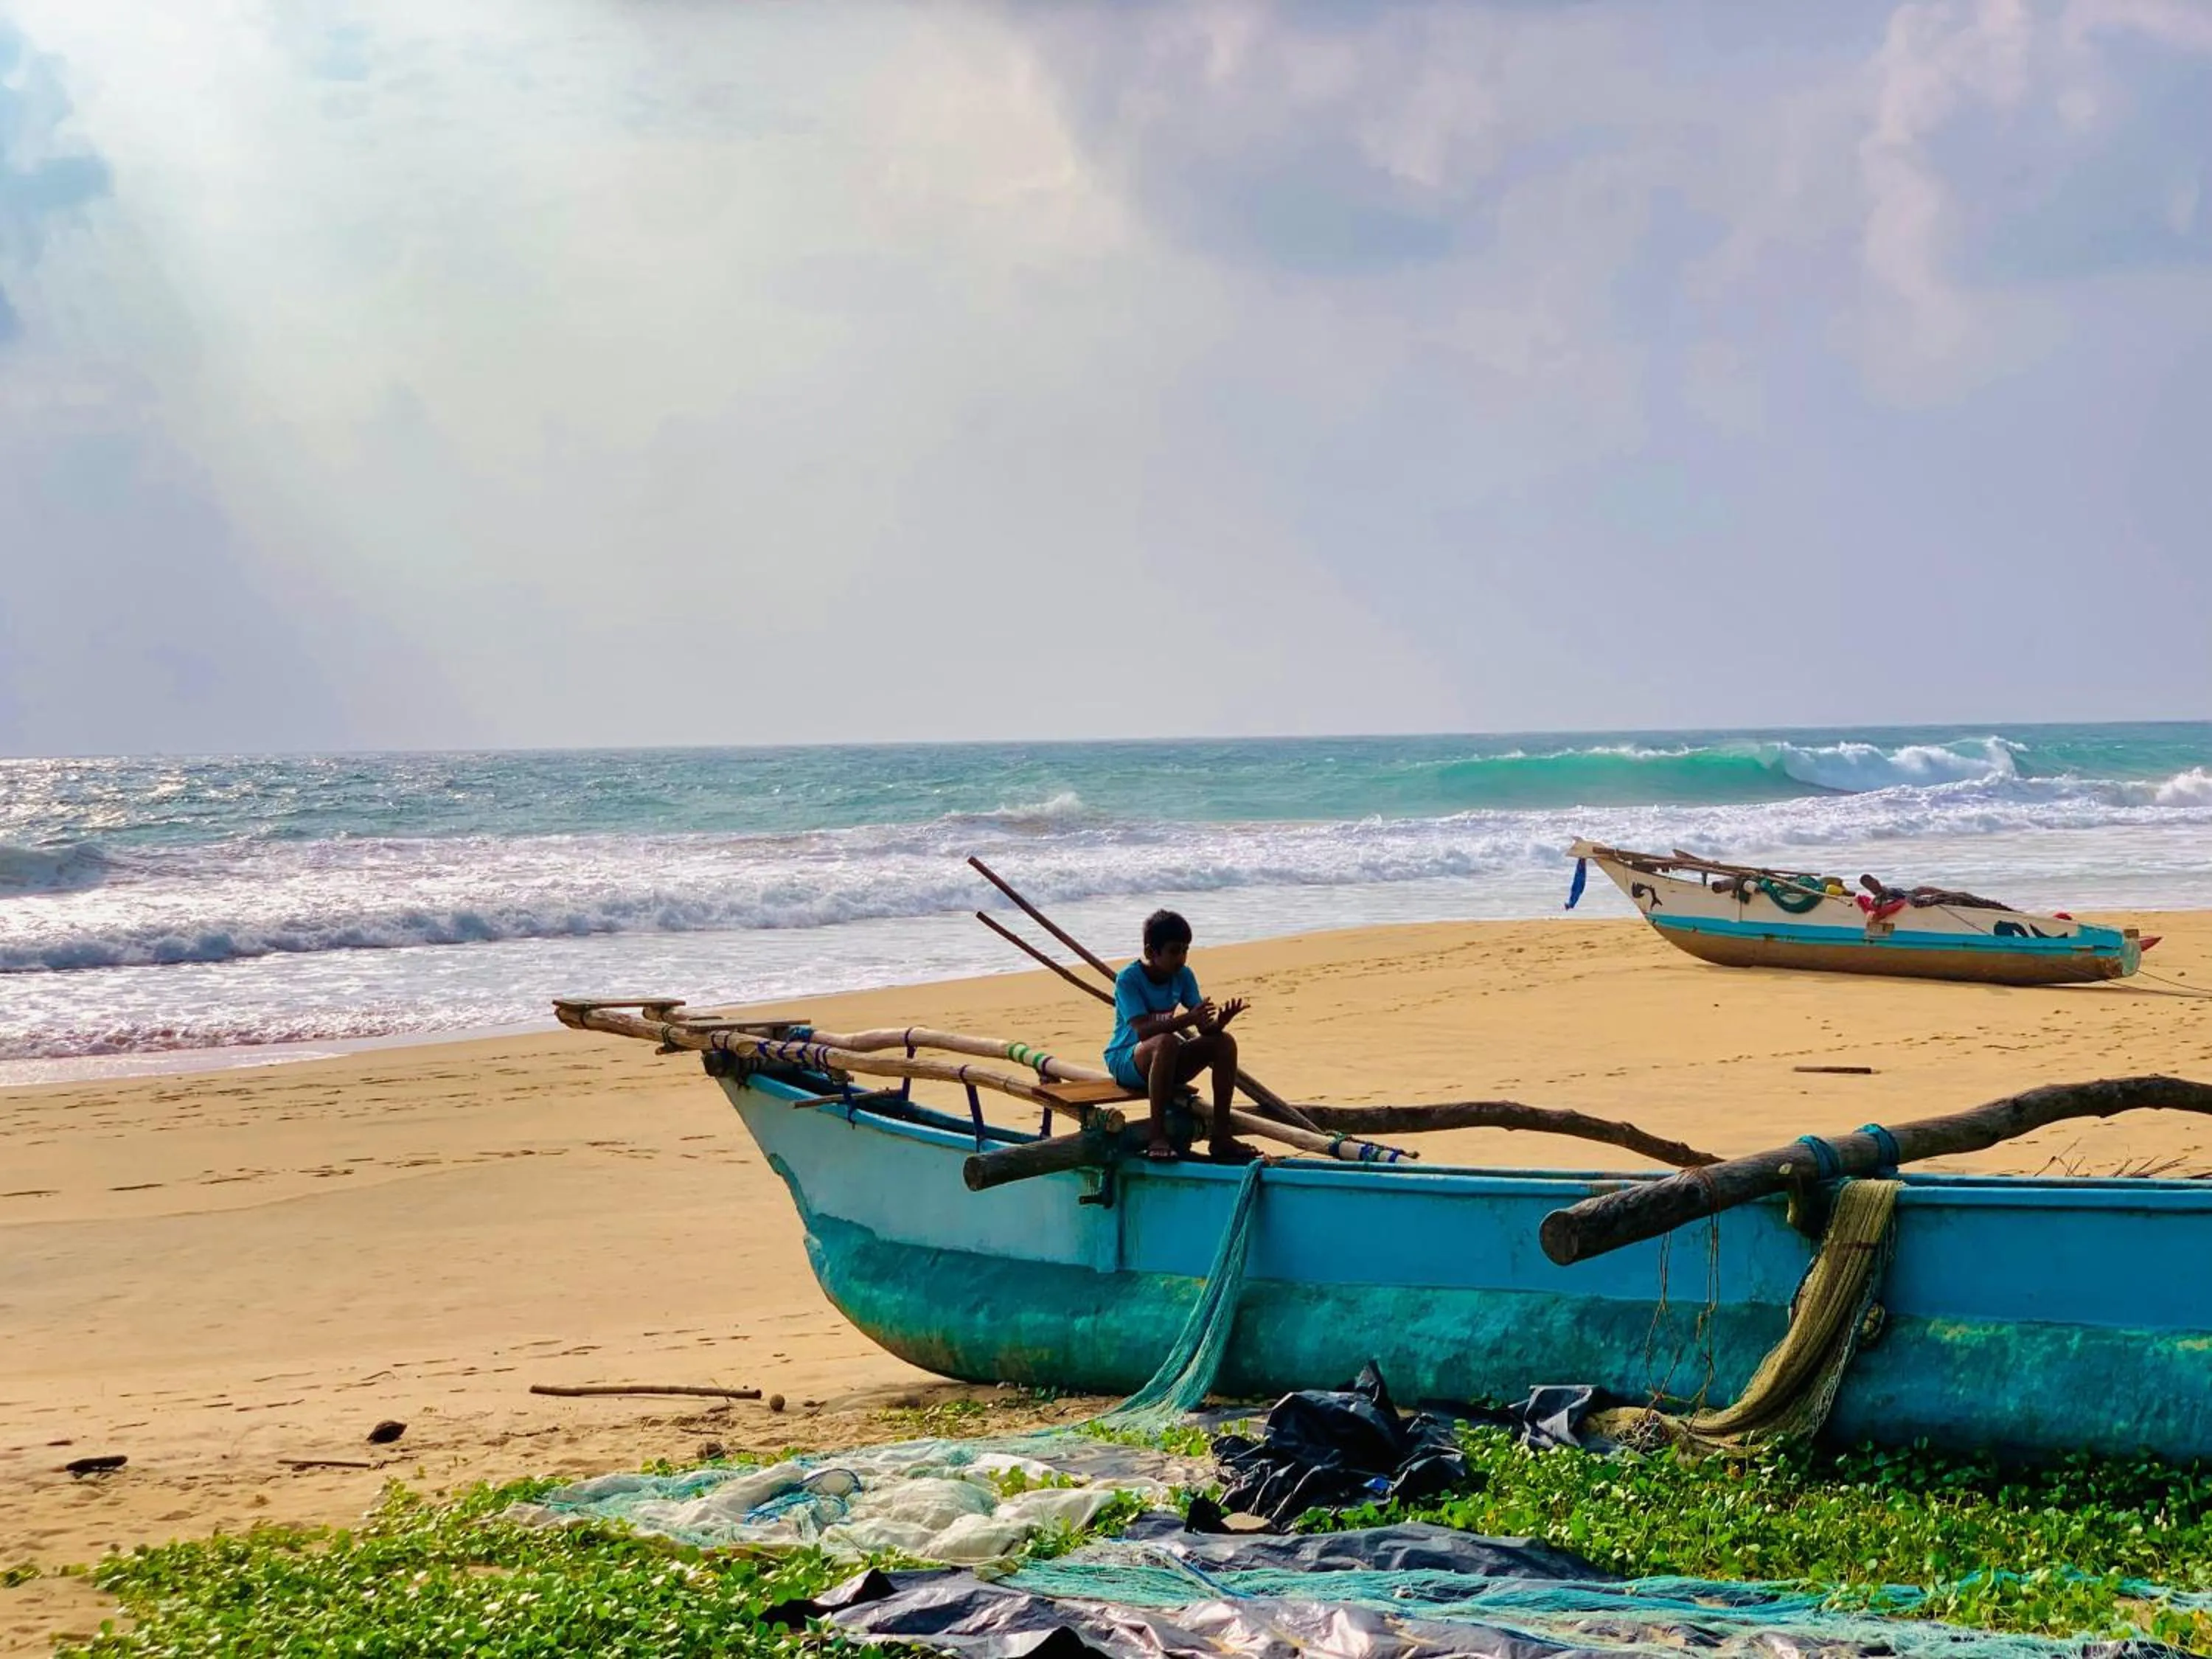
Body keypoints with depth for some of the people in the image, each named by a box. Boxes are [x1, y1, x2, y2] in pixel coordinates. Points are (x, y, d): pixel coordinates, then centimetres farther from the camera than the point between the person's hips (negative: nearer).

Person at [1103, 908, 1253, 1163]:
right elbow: (1142, 1029, -30)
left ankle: (1221, 1136, -13)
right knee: (1167, 1042, -38)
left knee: (1224, 1041, -13)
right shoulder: (1128, 979, -17)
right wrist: (1187, 1019, -42)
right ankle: (1158, 1137, -35)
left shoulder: (1183, 976, 1)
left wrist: (1218, 1022, -29)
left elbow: (1204, 1028, -5)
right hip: (1125, 1061, -6)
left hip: (1166, 1064, 6)